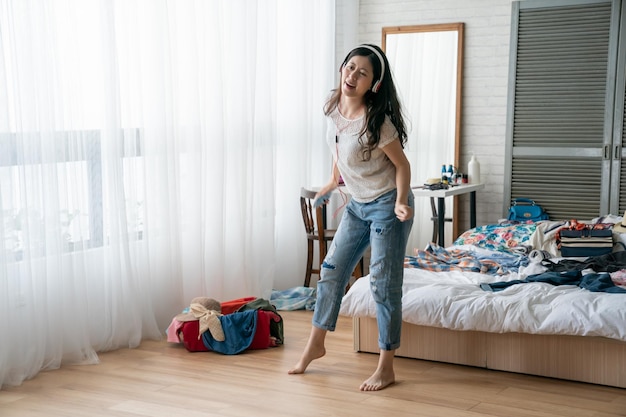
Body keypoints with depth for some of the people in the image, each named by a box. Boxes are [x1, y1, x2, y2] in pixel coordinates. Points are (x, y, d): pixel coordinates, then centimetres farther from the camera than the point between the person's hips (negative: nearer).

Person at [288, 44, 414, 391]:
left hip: (387, 206, -7)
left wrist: (400, 202, -25)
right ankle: (315, 345, 30)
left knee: (384, 285, -2)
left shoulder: (376, 121, -24)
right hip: (358, 206, 8)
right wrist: (333, 181, 23)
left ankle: (386, 368, 10)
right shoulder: (333, 107, -4)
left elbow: (402, 164, -14)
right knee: (332, 269, 13)